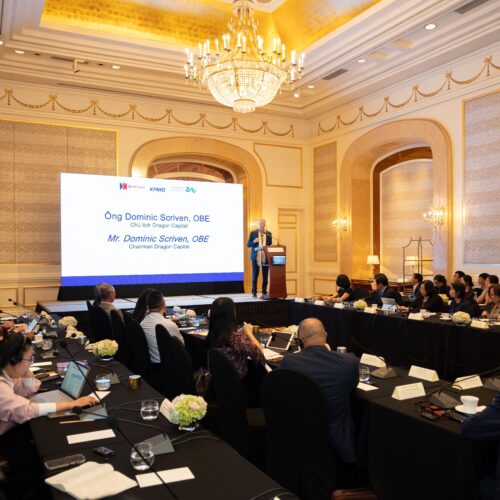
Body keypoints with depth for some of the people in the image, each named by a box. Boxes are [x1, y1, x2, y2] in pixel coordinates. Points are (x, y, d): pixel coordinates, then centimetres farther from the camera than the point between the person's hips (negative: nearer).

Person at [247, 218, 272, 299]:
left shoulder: (269, 234, 9)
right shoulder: (253, 233, 4)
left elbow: (270, 245, 13)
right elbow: (248, 245, 3)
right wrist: (254, 242, -16)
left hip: (266, 258, 2)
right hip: (256, 257, -1)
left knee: (265, 276, 2)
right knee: (255, 275, 2)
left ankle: (264, 292, 8)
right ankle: (254, 292, 10)